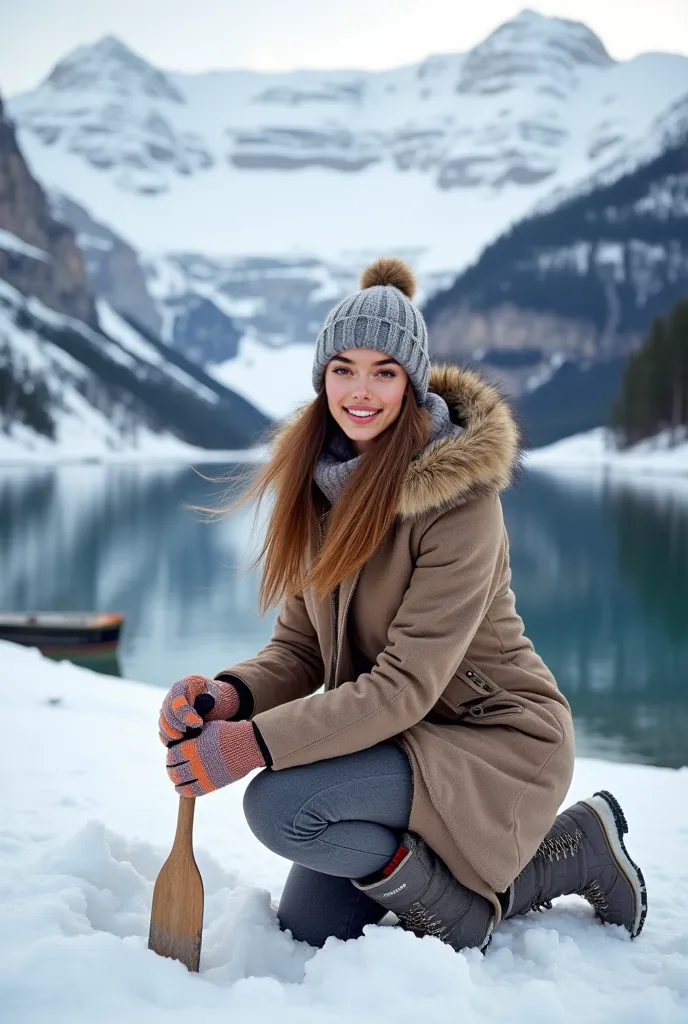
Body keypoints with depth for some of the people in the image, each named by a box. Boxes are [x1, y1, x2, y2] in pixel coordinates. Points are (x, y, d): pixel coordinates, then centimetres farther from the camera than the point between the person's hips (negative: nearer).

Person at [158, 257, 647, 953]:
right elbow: (300, 646, 0)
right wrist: (232, 694, -21)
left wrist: (255, 742, -32)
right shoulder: (322, 483, -1)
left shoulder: (460, 498, -23)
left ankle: (470, 915, -2)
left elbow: (407, 683, -26)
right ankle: (566, 852, 20)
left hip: (491, 740, -8)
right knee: (305, 935, 11)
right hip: (387, 734, 8)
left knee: (280, 806, -27)